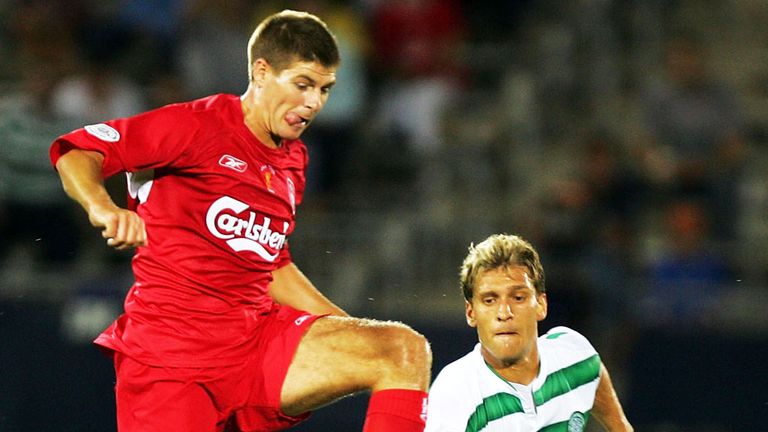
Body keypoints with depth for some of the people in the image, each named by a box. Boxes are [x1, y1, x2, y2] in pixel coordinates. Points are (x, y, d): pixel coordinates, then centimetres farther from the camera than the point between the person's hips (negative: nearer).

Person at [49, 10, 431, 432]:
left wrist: (349, 328, 24)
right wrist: (102, 207, -33)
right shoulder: (199, 125, -5)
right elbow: (75, 151, -11)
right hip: (170, 349, -6)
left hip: (259, 333, 6)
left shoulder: (293, 162, 18)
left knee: (406, 351, -13)